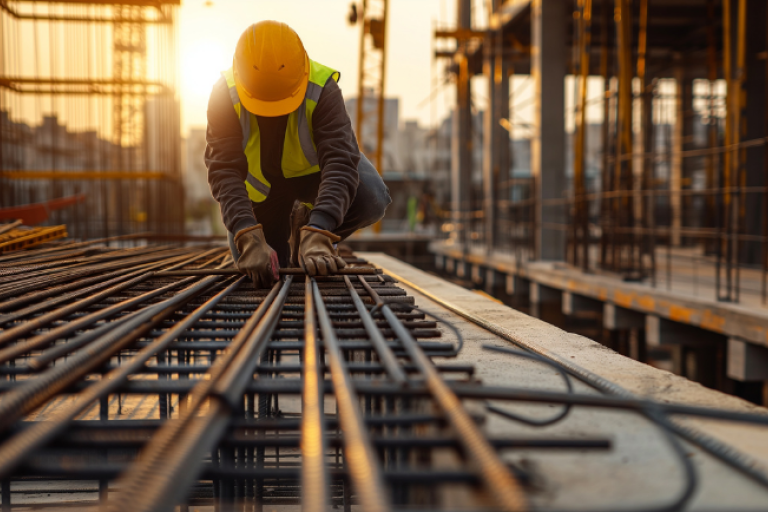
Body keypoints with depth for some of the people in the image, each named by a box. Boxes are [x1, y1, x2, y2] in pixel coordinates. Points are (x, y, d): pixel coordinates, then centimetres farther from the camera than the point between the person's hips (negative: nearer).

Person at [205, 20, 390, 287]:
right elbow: (225, 171, -36)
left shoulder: (323, 89, -34)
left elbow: (339, 162, -43)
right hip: (260, 182, 1)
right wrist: (249, 239, -52)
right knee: (263, 274, 3)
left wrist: (317, 236, -58)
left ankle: (306, 223, -1)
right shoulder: (225, 95, -30)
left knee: (372, 199, -32)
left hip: (312, 168, -1)